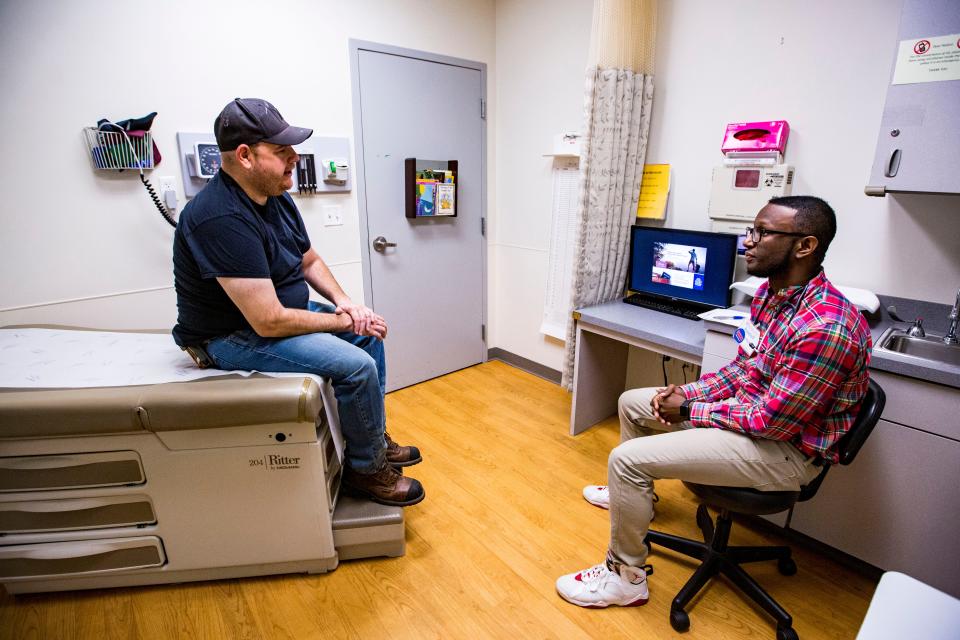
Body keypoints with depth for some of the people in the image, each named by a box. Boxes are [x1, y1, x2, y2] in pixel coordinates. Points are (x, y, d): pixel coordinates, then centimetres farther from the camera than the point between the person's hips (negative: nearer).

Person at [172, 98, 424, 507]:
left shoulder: (276, 197, 0)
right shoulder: (222, 219, -29)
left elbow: (309, 260, 12)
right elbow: (269, 322, -32)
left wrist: (343, 301, -5)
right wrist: (342, 321, -20)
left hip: (277, 311, 10)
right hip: (234, 336, -10)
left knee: (370, 334, 10)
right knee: (357, 365, -24)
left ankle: (375, 439, 22)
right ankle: (366, 468, 2)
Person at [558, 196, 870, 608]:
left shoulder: (824, 327, -30)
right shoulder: (771, 292, 0)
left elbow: (772, 421, -26)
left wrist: (689, 410, -16)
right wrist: (688, 392, -4)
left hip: (785, 447, -10)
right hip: (751, 406, 10)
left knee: (626, 458, -21)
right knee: (632, 402, 16)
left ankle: (626, 577, 1)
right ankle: (632, 494, 39)